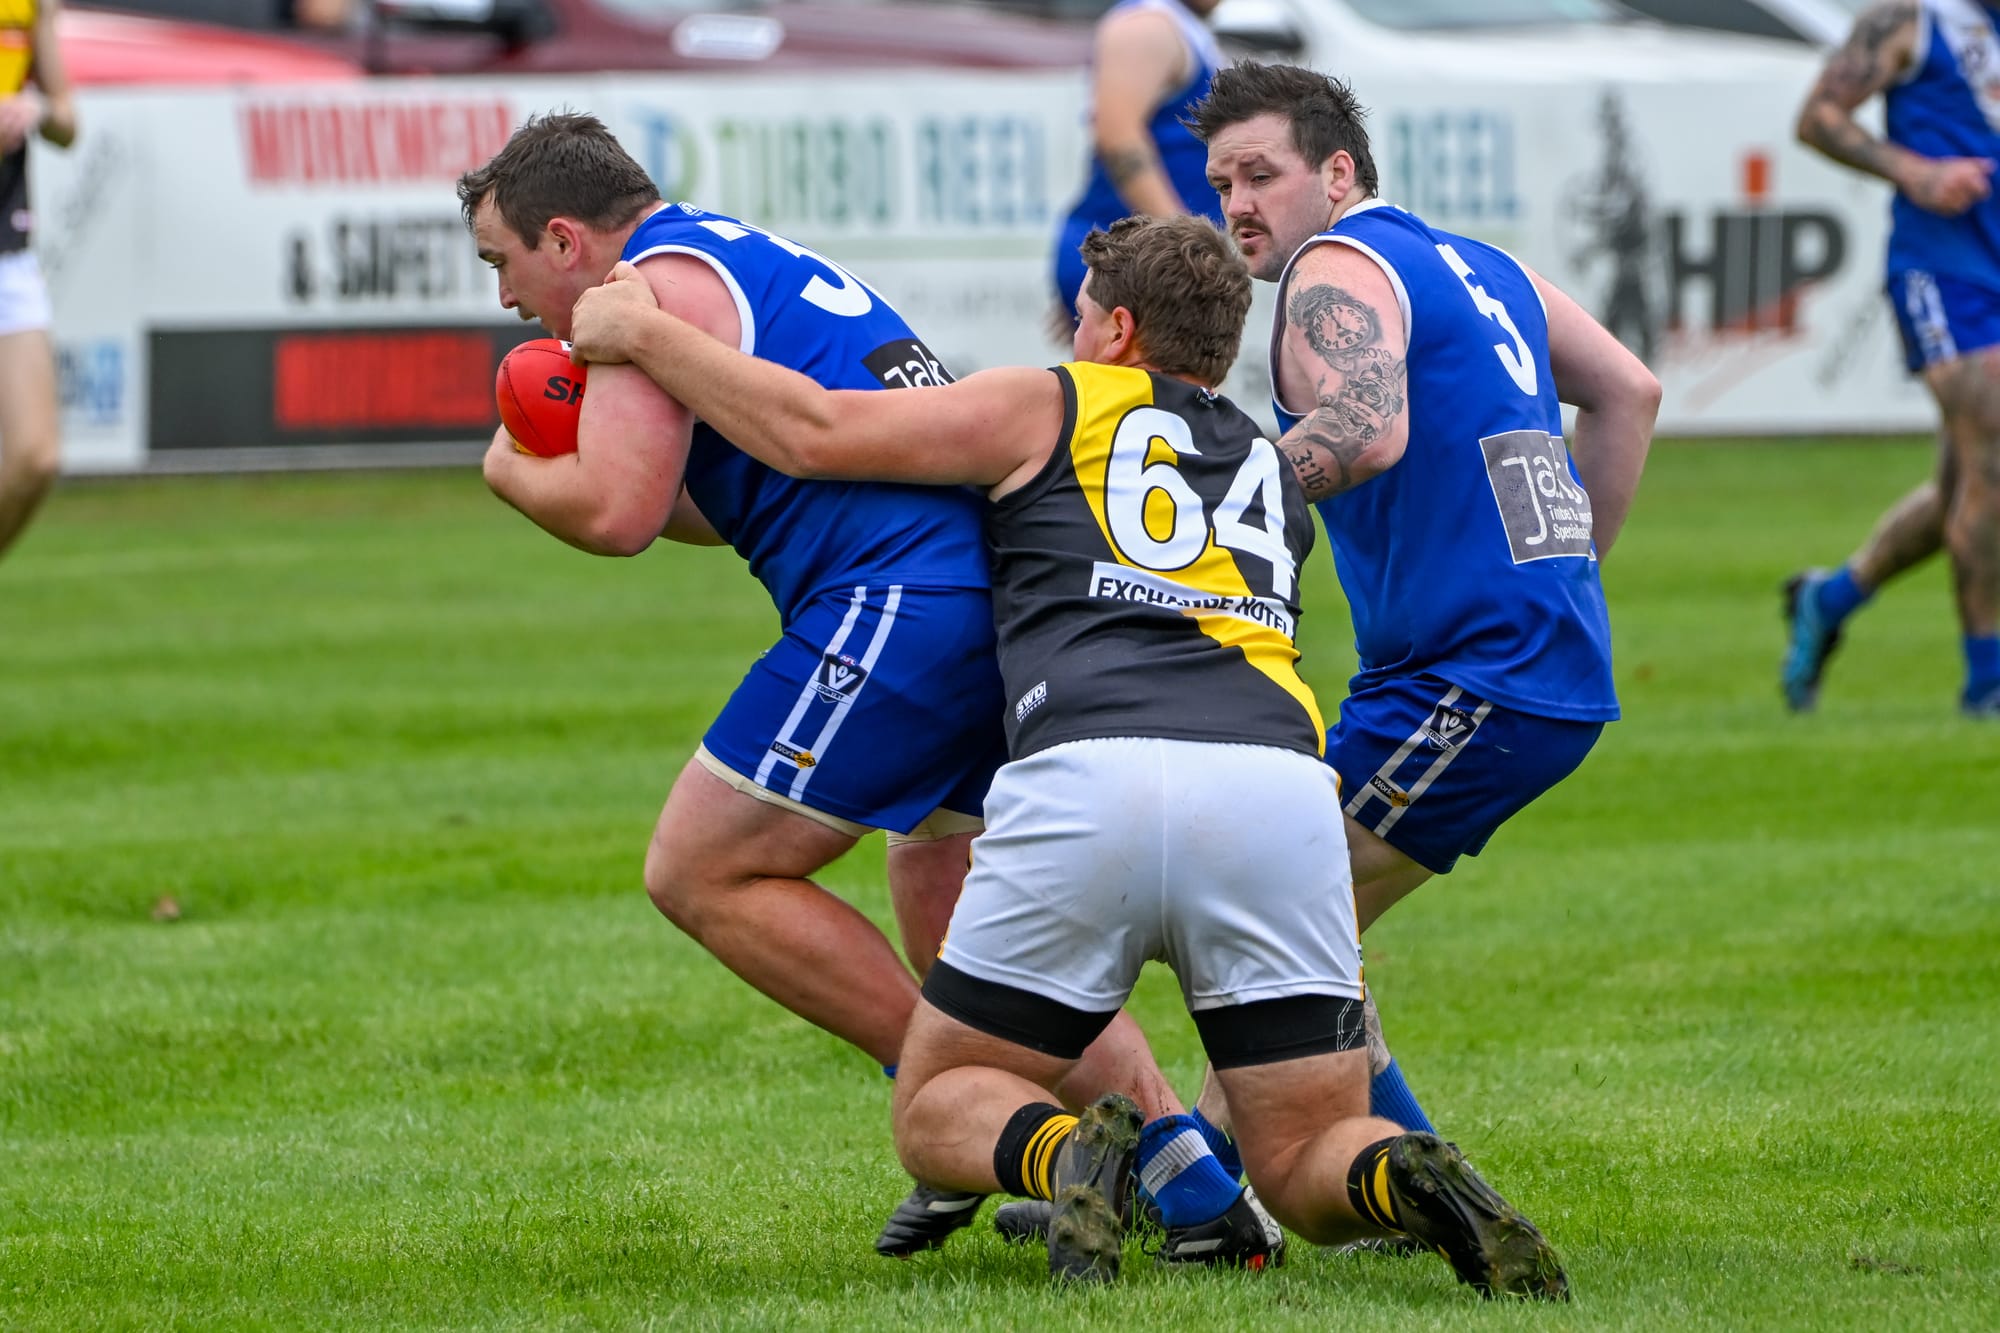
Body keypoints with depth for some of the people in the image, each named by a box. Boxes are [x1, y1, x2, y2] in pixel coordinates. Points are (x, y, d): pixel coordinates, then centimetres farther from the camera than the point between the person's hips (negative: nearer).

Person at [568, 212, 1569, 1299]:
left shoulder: (1053, 408, 20)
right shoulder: (1271, 472, 34)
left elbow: (812, 433, 16)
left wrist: (642, 332, 29)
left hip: (1088, 778, -3)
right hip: (1280, 790, 3)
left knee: (936, 1113, 14)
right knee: (1307, 1173, 11)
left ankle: (1059, 1153, -21)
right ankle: (1403, 1179, -26)